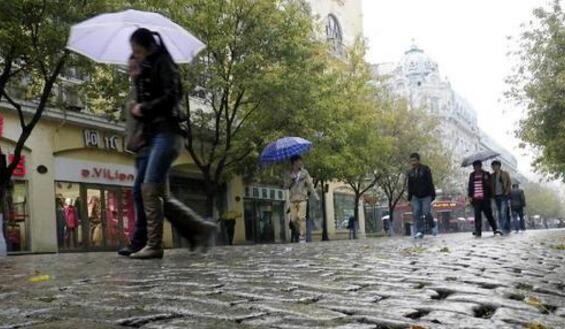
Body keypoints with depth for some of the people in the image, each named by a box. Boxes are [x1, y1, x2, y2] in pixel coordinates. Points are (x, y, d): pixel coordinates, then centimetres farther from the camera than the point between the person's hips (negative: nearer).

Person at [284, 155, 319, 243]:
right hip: (293, 199, 3)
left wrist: (315, 195, -9)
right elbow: (286, 186, 3)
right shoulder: (289, 174, 8)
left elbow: (310, 184, 0)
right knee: (293, 219, 1)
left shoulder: (304, 172, 2)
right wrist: (290, 178, -13)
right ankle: (301, 233, 23)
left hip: (302, 198, -3)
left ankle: (302, 237, -12)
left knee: (301, 217, -14)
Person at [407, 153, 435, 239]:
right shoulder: (411, 172, 11)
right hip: (415, 197, 4)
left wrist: (432, 195, -10)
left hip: (426, 196, -4)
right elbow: (410, 186, 15)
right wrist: (409, 198, 12)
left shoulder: (425, 169, -4)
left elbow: (430, 183, -6)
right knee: (416, 214, -5)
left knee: (426, 213, -9)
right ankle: (418, 232, -3)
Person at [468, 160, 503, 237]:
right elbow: (470, 186, 15)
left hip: (485, 198, -1)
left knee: (489, 214, 4)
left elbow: (489, 185, 5)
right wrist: (470, 196, 7)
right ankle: (478, 231, -2)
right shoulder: (472, 175, 11)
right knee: (477, 215, -3)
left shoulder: (486, 174, 5)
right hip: (476, 199, 1)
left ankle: (495, 229, 18)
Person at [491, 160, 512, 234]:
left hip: (504, 195, -5)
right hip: (496, 196, 5)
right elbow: (491, 185, 15)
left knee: (503, 212, -16)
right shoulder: (492, 176, 13)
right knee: (499, 213, 3)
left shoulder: (505, 174, 3)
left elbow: (509, 183, 0)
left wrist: (506, 192, -10)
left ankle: (505, 228, -15)